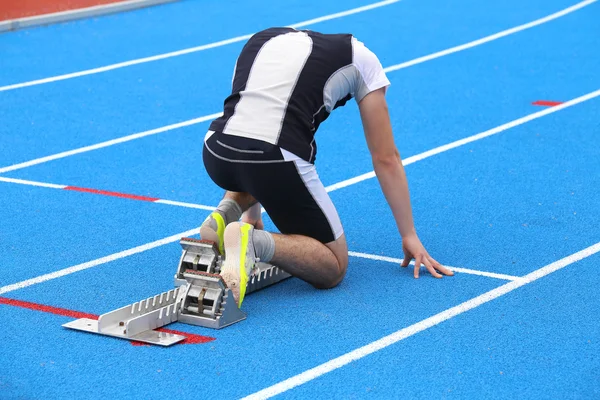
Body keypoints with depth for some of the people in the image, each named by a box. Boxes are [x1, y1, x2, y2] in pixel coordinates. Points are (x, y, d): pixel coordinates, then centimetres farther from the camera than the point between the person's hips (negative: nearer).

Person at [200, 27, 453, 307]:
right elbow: (386, 159, 21)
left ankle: (225, 215, 13)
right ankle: (253, 242, -14)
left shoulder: (261, 39, 32)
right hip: (276, 161, -5)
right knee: (333, 268, 14)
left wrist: (250, 210, 48)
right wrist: (410, 236, 28)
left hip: (215, 156, 5)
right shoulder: (361, 58, 22)